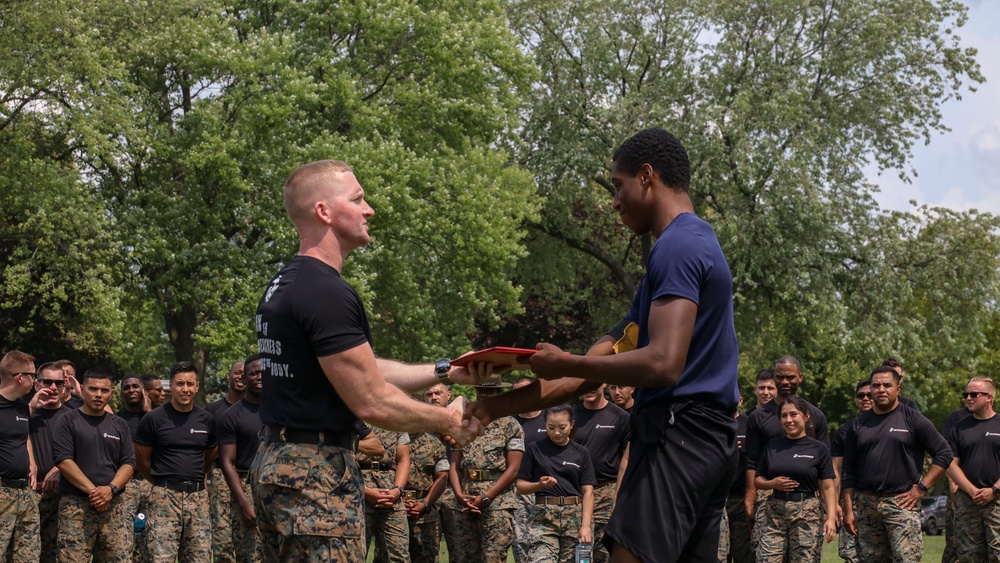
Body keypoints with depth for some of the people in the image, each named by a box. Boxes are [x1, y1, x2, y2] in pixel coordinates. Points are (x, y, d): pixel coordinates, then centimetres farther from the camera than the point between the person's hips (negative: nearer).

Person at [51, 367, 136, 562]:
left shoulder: (119, 425, 15)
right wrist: (92, 490, -14)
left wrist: (111, 489, -10)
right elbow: (63, 460, -7)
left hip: (115, 505, 3)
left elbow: (129, 463, 9)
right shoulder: (68, 421, 3)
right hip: (76, 505, -3)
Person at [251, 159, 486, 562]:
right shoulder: (327, 293, -18)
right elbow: (372, 403, -19)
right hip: (318, 474, -10)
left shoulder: (282, 285, 14)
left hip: (274, 464, 10)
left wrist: (445, 372, 12)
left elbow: (363, 371, 17)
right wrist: (447, 421, -4)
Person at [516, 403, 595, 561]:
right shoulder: (535, 450, 6)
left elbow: (588, 491, 4)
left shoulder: (581, 453, 9)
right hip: (543, 516, -1)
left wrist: (586, 525, -7)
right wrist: (540, 485, -14)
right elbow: (520, 487, 7)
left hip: (576, 516, 2)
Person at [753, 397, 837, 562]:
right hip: (775, 514, 2)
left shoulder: (819, 449, 1)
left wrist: (831, 517, -13)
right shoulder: (772, 446, 9)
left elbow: (828, 487, -1)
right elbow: (758, 480, 15)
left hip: (807, 515, -2)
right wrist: (773, 484, -7)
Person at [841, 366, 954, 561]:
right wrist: (848, 510, 5)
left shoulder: (913, 420, 2)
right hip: (866, 505, 4)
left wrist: (921, 488, -6)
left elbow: (944, 454, 0)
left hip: (901, 503, -4)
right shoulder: (858, 424, 11)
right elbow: (849, 472, 11)